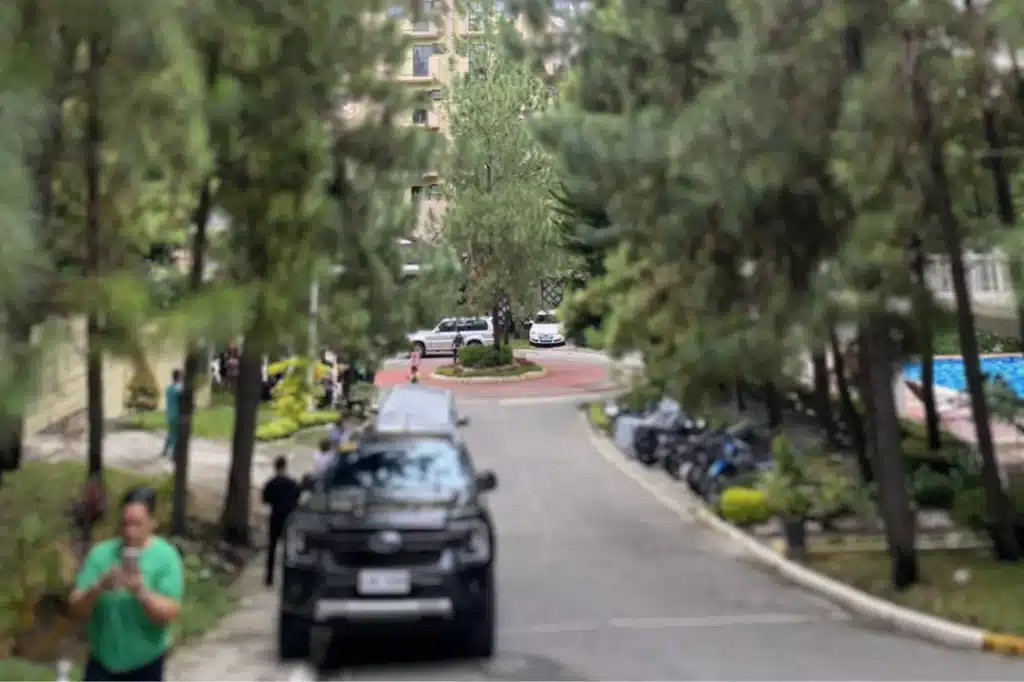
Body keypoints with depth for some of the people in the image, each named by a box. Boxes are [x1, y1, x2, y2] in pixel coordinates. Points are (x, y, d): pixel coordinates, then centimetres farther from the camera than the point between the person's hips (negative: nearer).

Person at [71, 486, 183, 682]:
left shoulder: (166, 557, -14)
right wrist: (99, 588, -30)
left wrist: (141, 592, -37)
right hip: (102, 658, 2)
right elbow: (77, 608, -10)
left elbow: (170, 613, -20)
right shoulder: (101, 553, -7)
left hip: (145, 663, -2)